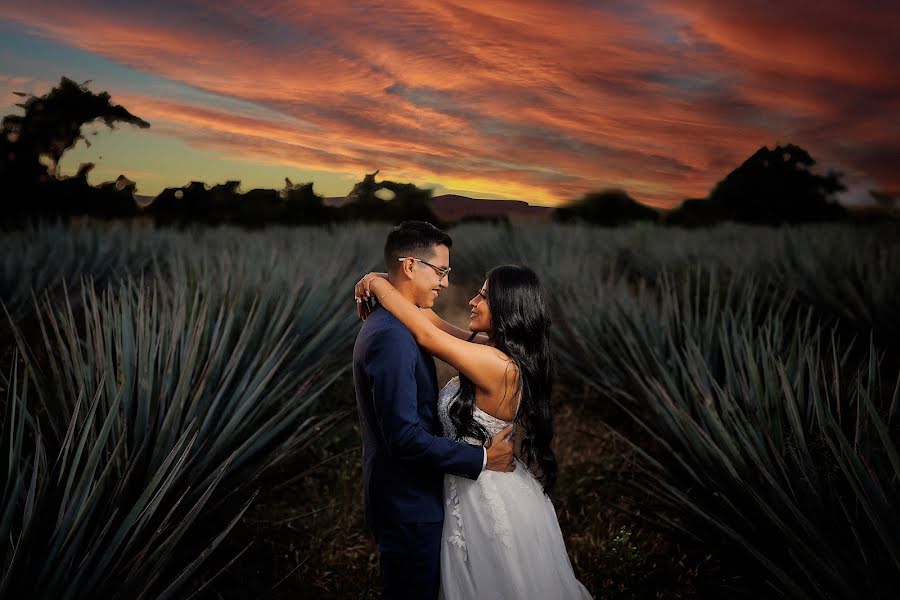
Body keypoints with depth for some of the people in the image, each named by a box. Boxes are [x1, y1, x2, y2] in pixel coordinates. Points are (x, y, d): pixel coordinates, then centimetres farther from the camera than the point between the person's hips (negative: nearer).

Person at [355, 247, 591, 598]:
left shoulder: (497, 365, -29)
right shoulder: (499, 350, -3)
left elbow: (426, 334, -27)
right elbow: (438, 326, 4)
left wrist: (378, 283, -14)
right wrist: (403, 287, -6)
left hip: (487, 502, -8)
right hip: (491, 490, 8)